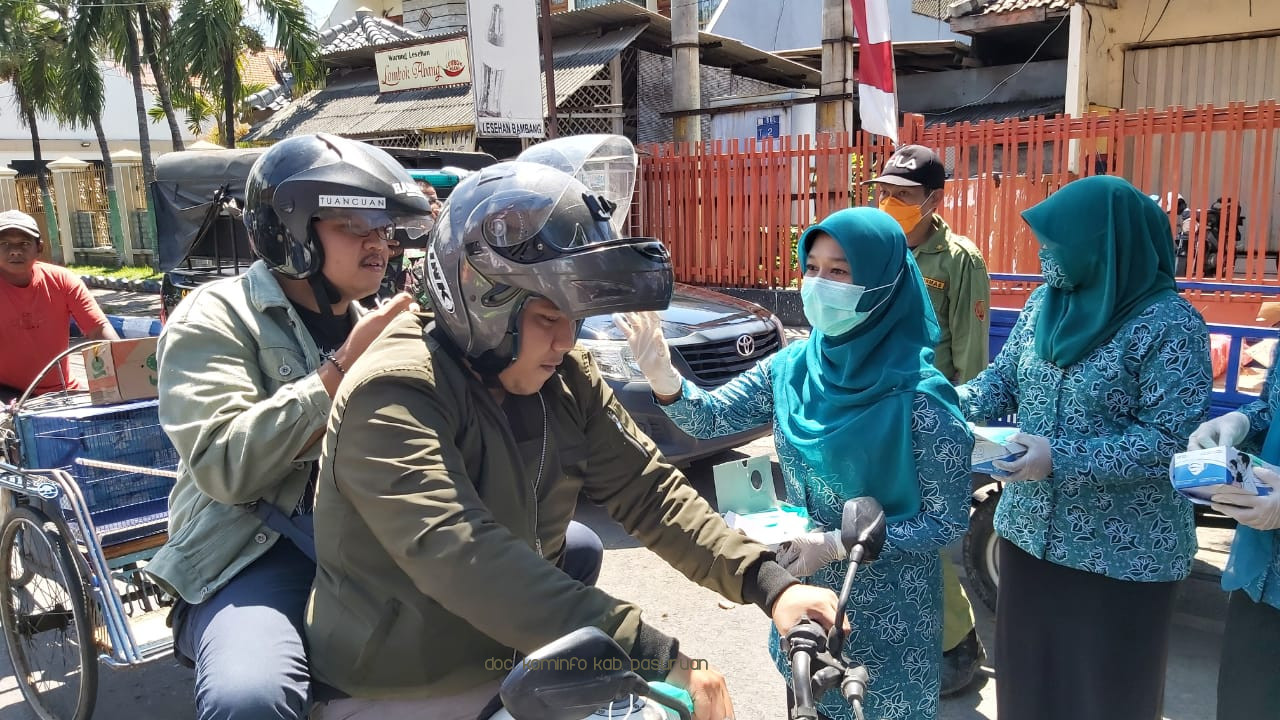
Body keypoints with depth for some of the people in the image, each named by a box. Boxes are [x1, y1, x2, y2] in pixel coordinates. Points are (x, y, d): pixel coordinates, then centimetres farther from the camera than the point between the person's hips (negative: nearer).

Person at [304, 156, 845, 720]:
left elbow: (647, 492, -1)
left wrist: (769, 584, -14)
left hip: (523, 666, 6)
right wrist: (655, 659, -37)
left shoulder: (566, 380, 0)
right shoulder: (392, 397, -22)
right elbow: (463, 560, -33)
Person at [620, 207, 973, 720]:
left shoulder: (919, 397, -22)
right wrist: (661, 376, -27)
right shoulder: (791, 367, -7)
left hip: (887, 617, -4)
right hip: (803, 595, 5)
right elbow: (710, 418, -7)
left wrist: (837, 544, -24)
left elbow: (947, 522, -17)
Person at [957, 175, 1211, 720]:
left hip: (1122, 551, -5)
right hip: (1030, 528, 6)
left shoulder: (1169, 324, -16)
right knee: (1028, 671, 20)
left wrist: (1063, 459, -24)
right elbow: (1002, 381, 6)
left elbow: (1171, 440, -19)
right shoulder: (1043, 303, 2)